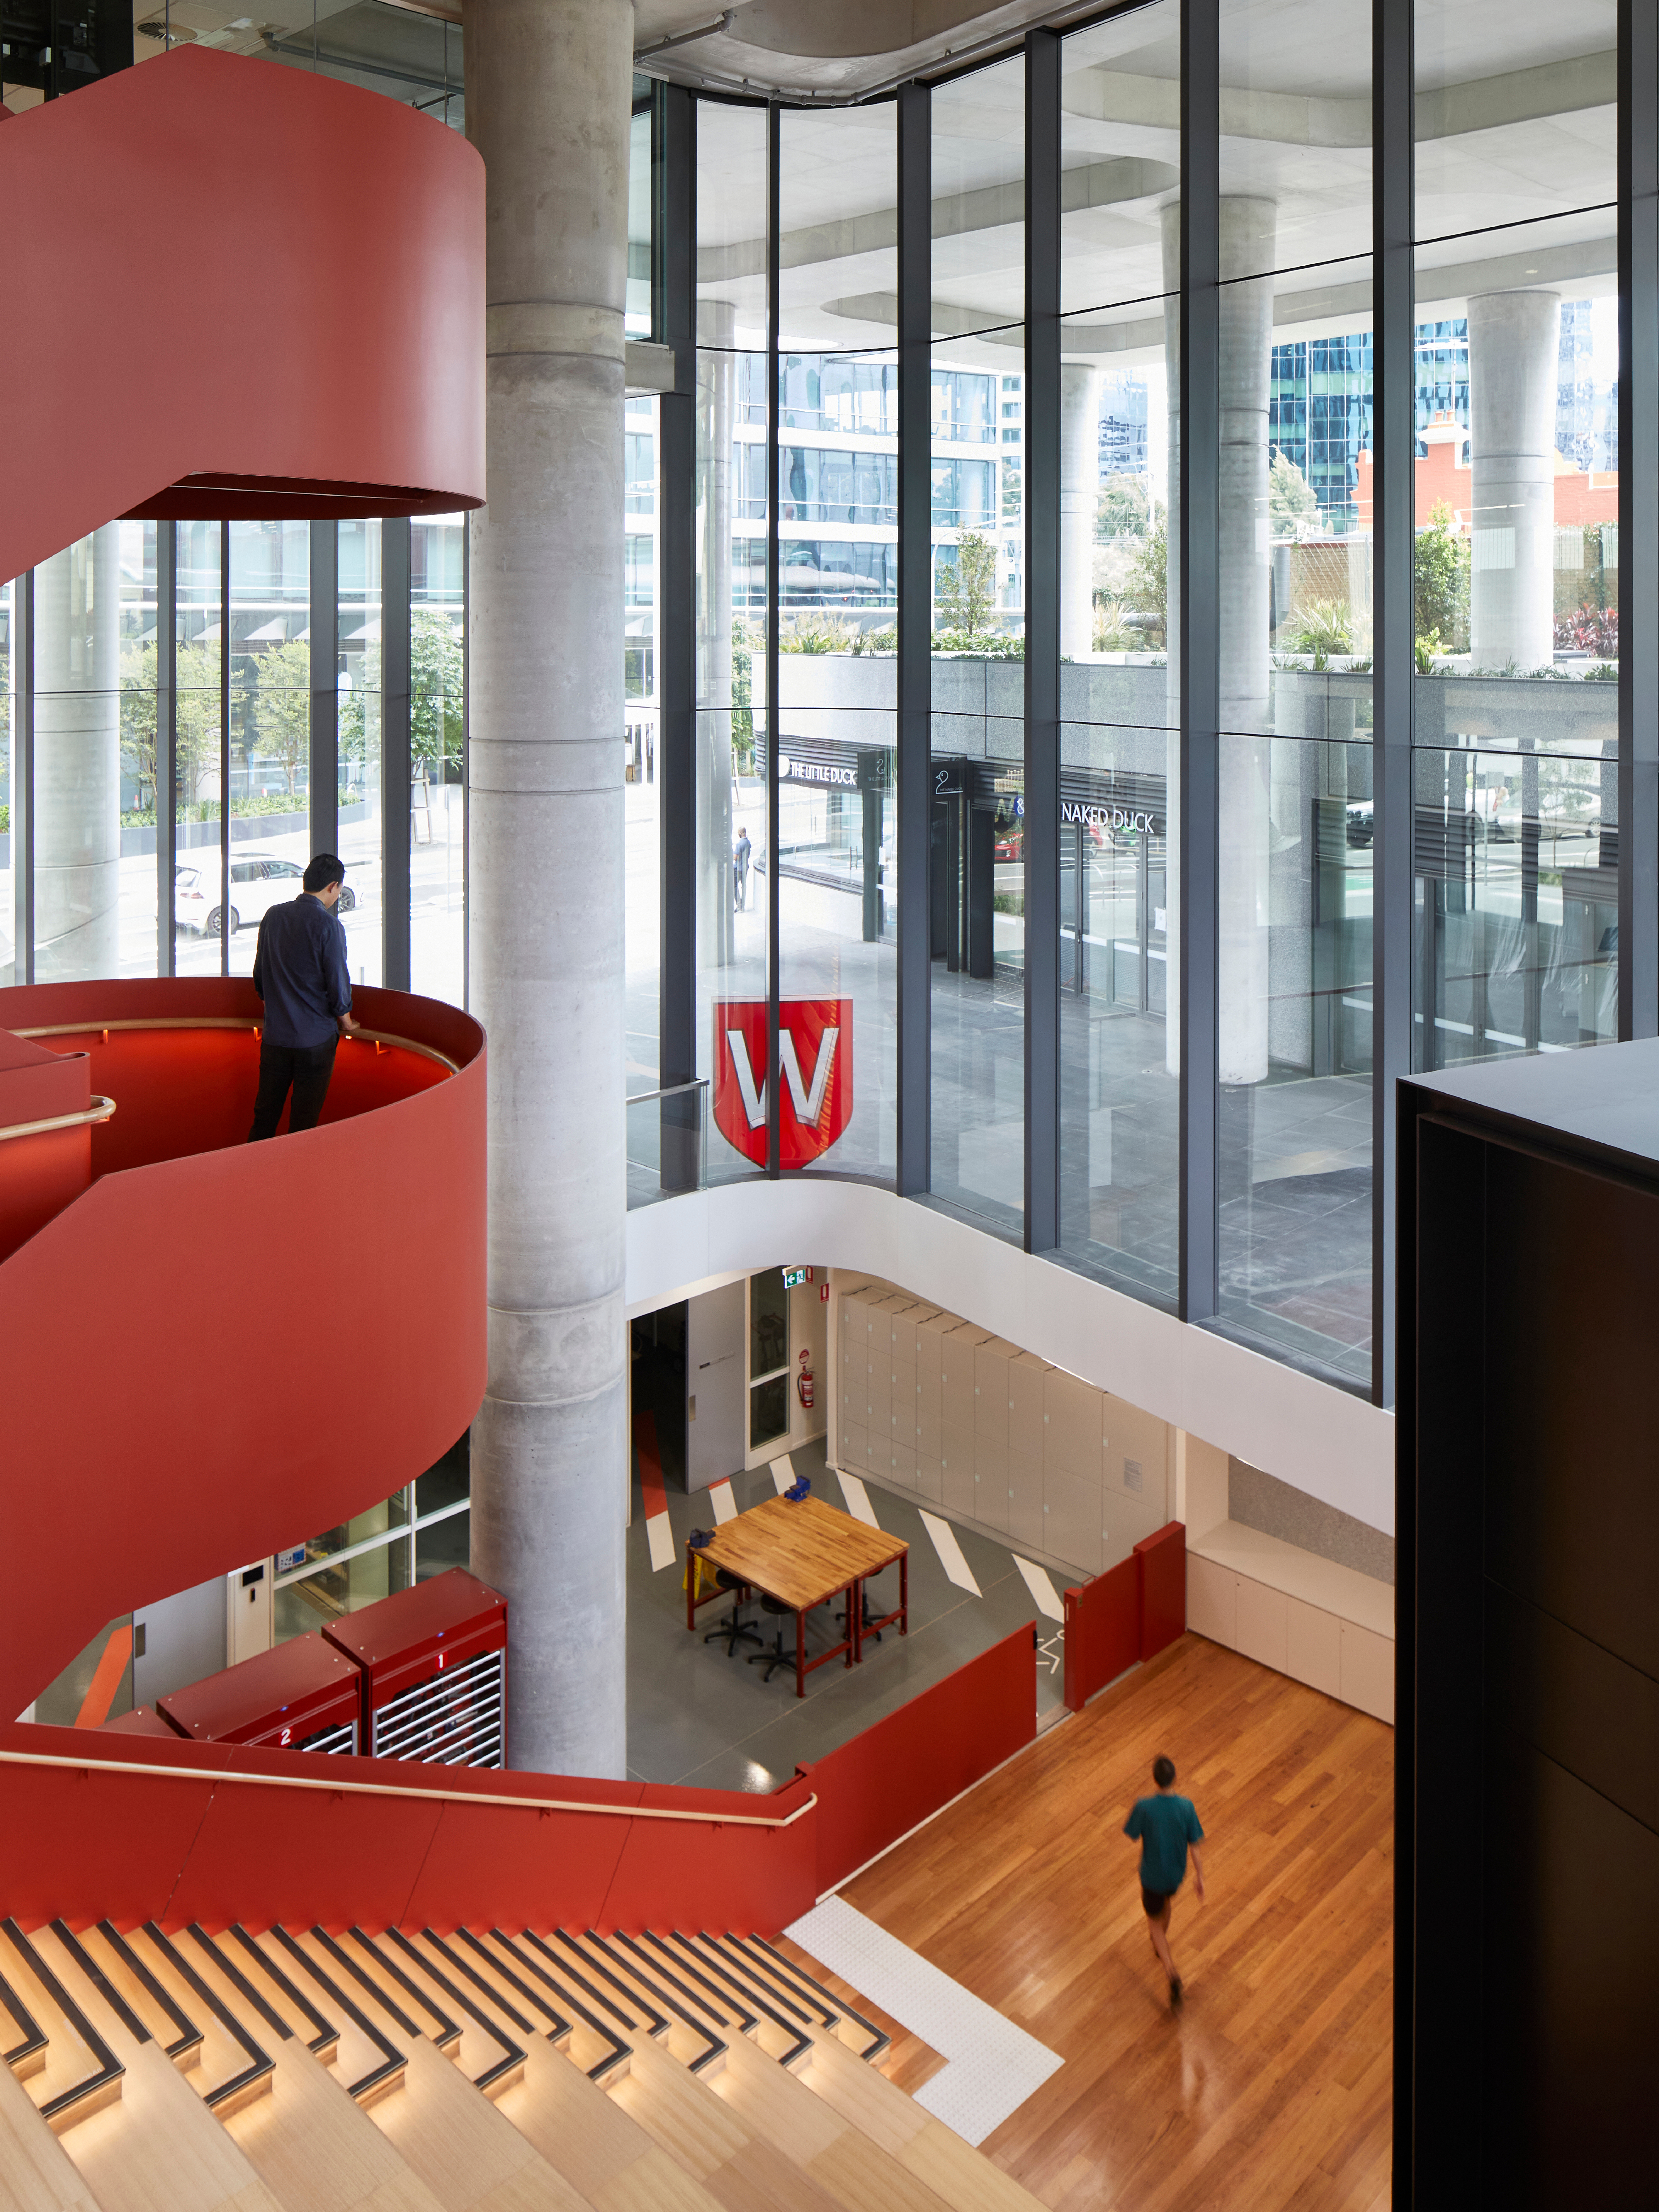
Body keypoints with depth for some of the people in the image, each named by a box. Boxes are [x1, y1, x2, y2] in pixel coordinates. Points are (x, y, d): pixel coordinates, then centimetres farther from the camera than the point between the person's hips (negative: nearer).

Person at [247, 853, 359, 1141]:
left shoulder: (272, 916, 4)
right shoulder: (328, 926, -15)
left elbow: (259, 976, 13)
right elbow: (338, 984, -13)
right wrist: (346, 1022, 6)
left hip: (275, 1036, 5)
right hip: (316, 1039, -5)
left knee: (264, 1117, 13)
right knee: (304, 1122, 4)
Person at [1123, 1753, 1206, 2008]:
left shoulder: (1144, 1808, -28)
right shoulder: (1186, 1807, -21)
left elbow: (1133, 1837, -11)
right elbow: (1195, 1847, -13)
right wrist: (1201, 1879, -1)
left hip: (1152, 1876, -3)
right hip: (1177, 1874, 3)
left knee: (1156, 1924, 15)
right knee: (1166, 1903, 35)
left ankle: (1172, 1975, 0)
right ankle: (1161, 1946, 59)